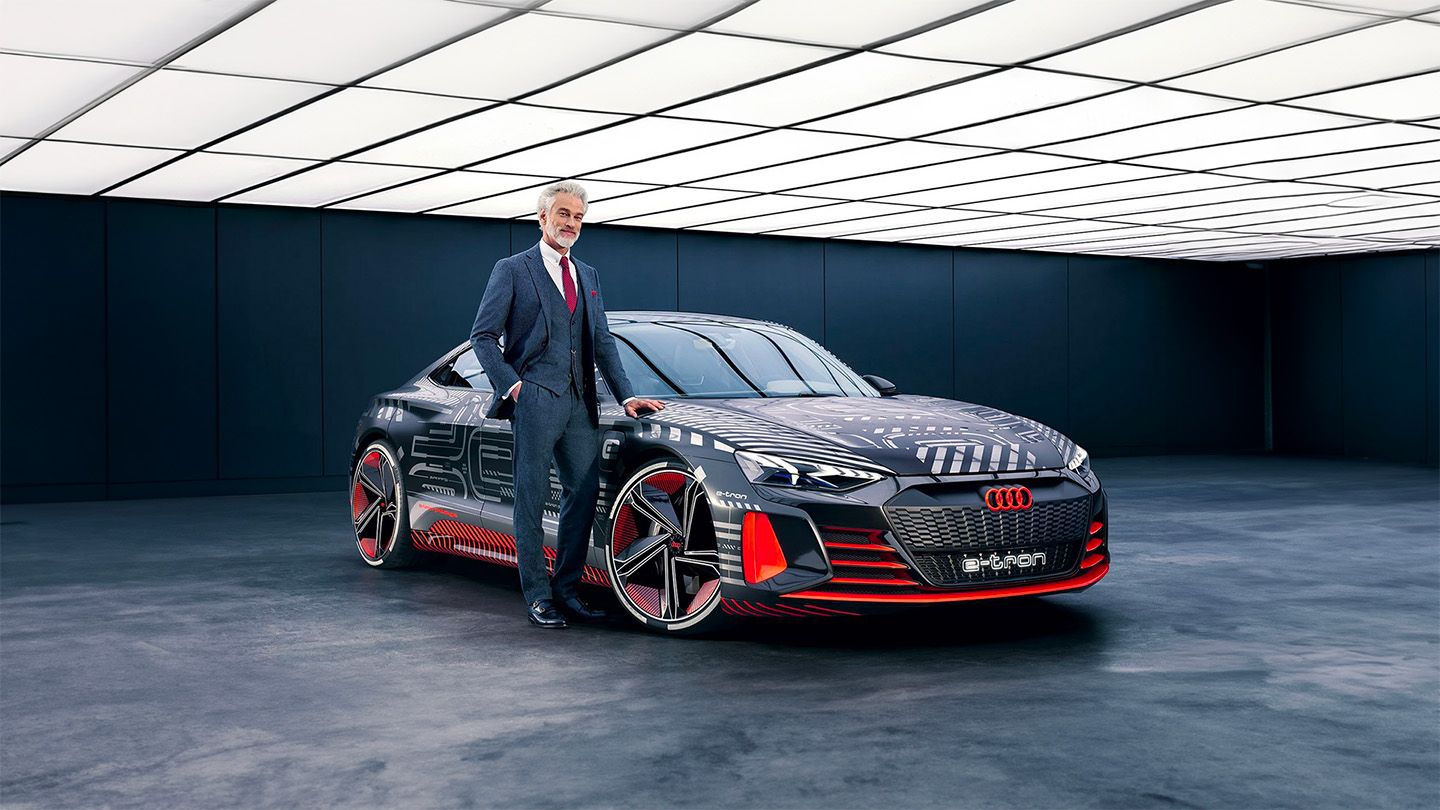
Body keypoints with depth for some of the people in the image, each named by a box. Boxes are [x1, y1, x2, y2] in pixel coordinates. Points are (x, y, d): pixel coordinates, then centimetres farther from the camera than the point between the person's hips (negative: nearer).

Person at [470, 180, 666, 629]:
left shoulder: (588, 276, 20)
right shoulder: (513, 270, 2)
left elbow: (603, 342, 17)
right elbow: (483, 335, -1)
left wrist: (626, 395, 7)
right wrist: (512, 385, -11)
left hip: (581, 403, 6)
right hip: (536, 401, -6)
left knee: (583, 494, 5)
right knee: (532, 496, -2)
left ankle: (566, 589, 14)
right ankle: (537, 596, 3)